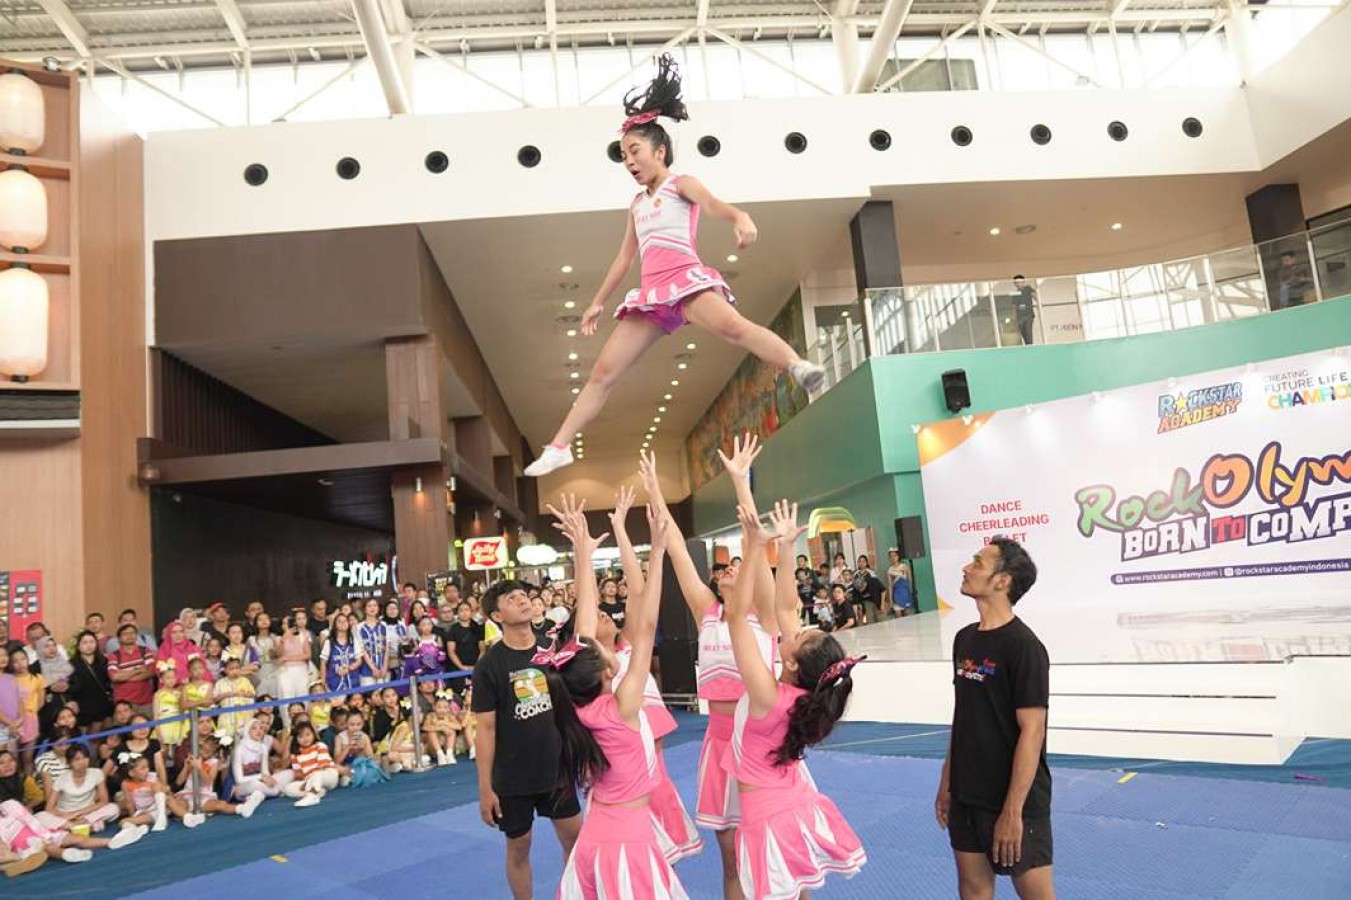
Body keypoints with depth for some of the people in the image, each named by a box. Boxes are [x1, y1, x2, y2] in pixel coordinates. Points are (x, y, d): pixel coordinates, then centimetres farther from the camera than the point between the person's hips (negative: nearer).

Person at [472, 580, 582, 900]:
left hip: (556, 768, 4)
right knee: (519, 846, 10)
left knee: (575, 837, 11)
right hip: (513, 777, -3)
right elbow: (486, 728, -11)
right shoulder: (489, 664, -13)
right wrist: (485, 787, -11)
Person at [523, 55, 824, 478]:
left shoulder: (680, 184, 8)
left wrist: (740, 217, -37)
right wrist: (598, 301, 35)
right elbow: (623, 258, 32)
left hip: (684, 277, -6)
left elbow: (712, 203, -14)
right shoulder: (636, 205, 26)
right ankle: (558, 448, 5)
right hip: (651, 291, 6)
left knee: (730, 325, -38)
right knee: (603, 371, 2)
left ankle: (800, 367, -50)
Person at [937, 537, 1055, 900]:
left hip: (1014, 800, -7)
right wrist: (946, 784, 14)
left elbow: (1031, 732, -18)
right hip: (967, 795, 7)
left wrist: (1013, 811, -19)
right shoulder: (964, 639, 5)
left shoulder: (1023, 646, -16)